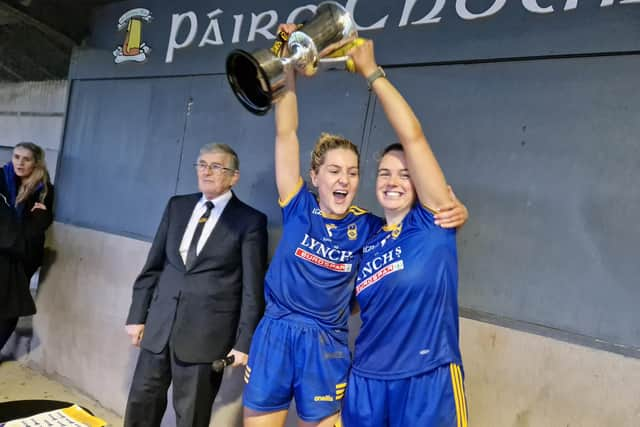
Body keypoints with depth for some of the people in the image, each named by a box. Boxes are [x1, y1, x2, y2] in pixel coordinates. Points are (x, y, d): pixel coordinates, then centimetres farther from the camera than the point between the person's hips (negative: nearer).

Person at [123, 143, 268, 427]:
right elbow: (153, 265, 11)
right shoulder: (177, 206, 8)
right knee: (141, 403, 15)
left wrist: (244, 342, -8)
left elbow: (253, 289, -7)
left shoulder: (250, 220, -6)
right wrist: (138, 315, 9)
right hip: (160, 324, 5)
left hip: (206, 332, -4)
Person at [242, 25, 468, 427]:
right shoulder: (299, 207, -4)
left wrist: (455, 213, -17)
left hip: (326, 347, 0)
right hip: (274, 336, 1)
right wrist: (290, 68, -10)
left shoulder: (368, 227, -4)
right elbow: (286, 132, -7)